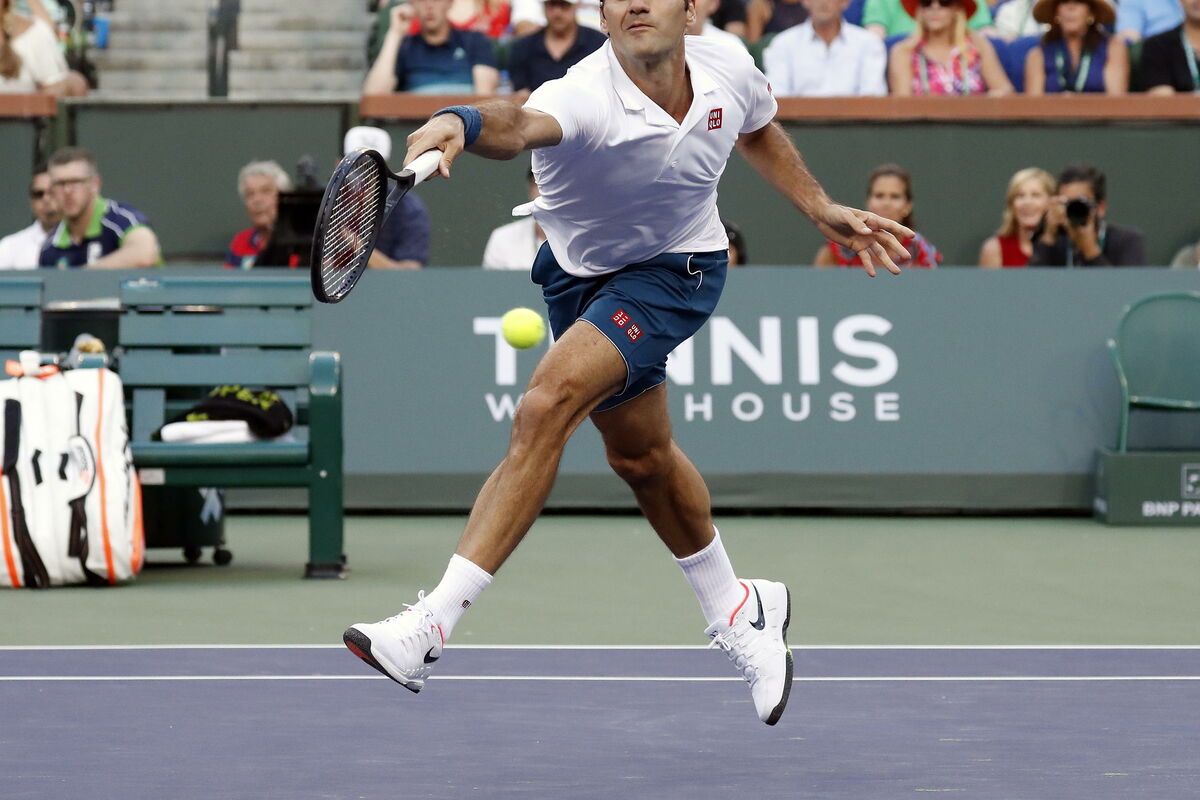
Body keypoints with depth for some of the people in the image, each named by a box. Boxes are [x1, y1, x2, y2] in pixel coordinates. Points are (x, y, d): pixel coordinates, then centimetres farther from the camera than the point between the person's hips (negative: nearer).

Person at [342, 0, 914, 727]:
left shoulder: (729, 71, -16)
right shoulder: (585, 99, -30)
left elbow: (758, 132, 10)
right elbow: (523, 124, -55)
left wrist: (823, 211, 6)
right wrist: (462, 124, -77)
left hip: (676, 272, -2)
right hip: (582, 275, 2)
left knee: (549, 404, -25)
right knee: (640, 455, 20)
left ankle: (433, 624, -28)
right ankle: (739, 612, 48)